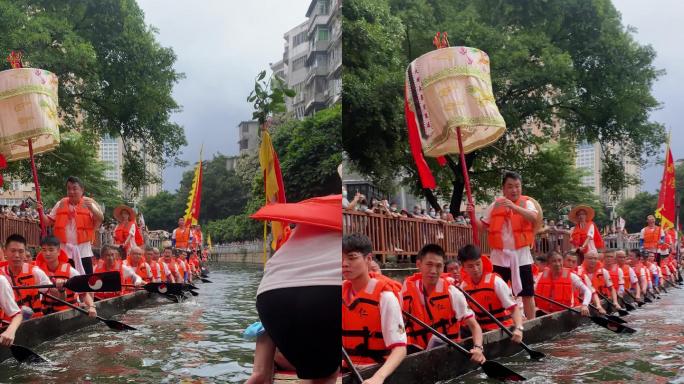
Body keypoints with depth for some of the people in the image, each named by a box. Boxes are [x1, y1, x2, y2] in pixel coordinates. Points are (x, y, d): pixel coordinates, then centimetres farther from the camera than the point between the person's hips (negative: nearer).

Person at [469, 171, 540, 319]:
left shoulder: (527, 203, 0)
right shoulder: (495, 205, 7)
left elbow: (535, 218, -21)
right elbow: (483, 226, 12)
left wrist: (514, 207, -33)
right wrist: (473, 215, -7)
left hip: (521, 255, -2)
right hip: (499, 256, 2)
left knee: (527, 293, 4)